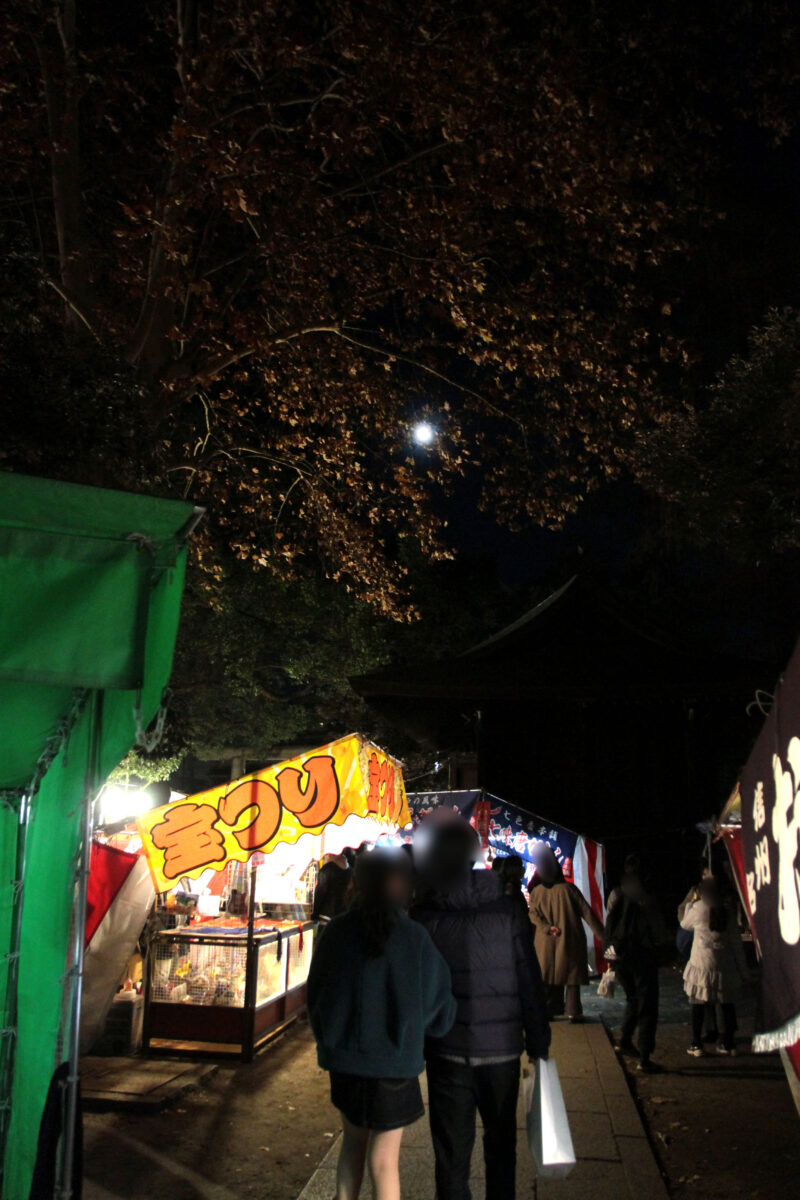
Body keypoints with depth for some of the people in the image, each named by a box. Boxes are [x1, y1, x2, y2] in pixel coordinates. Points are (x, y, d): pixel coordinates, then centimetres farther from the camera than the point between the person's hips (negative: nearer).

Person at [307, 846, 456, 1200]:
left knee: (353, 1141, 24)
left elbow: (316, 996, 3)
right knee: (384, 1161, 10)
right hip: (393, 1062, -3)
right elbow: (438, 1010, -5)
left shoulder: (336, 932, -7)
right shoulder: (413, 937, -14)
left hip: (343, 1057, 3)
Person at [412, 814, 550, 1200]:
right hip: (503, 1049, 2)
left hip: (448, 1053, -1)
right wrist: (538, 1041, 5)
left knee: (452, 1151, 10)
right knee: (501, 1140, 21)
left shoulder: (423, 917, -10)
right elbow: (530, 982, -4)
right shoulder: (509, 910, -7)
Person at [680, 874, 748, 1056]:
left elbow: (684, 924, 11)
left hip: (702, 962, -3)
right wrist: (742, 968, 9)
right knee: (727, 1003, 12)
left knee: (698, 1003, 5)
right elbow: (735, 939, 2)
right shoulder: (728, 909, -1)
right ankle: (729, 1043, 18)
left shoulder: (698, 908, -9)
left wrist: (691, 902, 18)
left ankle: (696, 1045, 6)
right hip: (725, 963, 3)